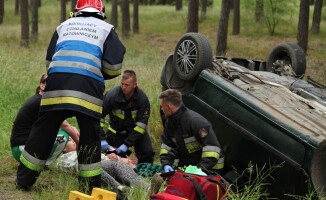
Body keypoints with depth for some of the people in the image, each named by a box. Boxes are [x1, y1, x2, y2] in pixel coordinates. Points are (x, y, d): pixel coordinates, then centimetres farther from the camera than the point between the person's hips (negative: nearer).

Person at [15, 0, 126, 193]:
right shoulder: (106, 29, 17)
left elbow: (49, 60, 26)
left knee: (43, 132, 10)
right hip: (88, 87, -3)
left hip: (57, 83, 3)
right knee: (90, 138, 6)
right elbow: (114, 68, 8)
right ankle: (90, 189, 8)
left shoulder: (64, 26, 26)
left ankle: (23, 181, 19)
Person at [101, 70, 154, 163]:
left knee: (147, 153, -15)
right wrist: (102, 139, -25)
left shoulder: (143, 98, -24)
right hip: (116, 129, 1)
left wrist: (127, 144, -28)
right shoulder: (112, 95, -24)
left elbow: (141, 125, -22)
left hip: (136, 129, 0)